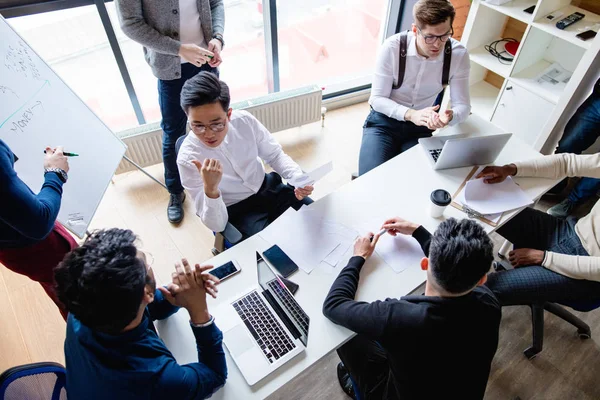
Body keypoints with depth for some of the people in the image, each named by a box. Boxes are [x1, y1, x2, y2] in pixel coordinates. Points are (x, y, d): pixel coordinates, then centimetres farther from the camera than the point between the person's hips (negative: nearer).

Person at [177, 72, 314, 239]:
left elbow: (275, 155, 1)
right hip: (237, 210, -4)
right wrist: (210, 189, -42)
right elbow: (216, 225, -22)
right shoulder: (188, 158, -23)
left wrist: (298, 178, -18)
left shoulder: (245, 120, -16)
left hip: (268, 187, 4)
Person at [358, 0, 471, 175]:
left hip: (421, 127, 2)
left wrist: (450, 117, -36)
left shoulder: (459, 54, -13)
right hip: (384, 120, -2)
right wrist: (411, 114, -34)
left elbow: (462, 105, -11)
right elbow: (378, 99, -16)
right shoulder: (392, 47, -20)